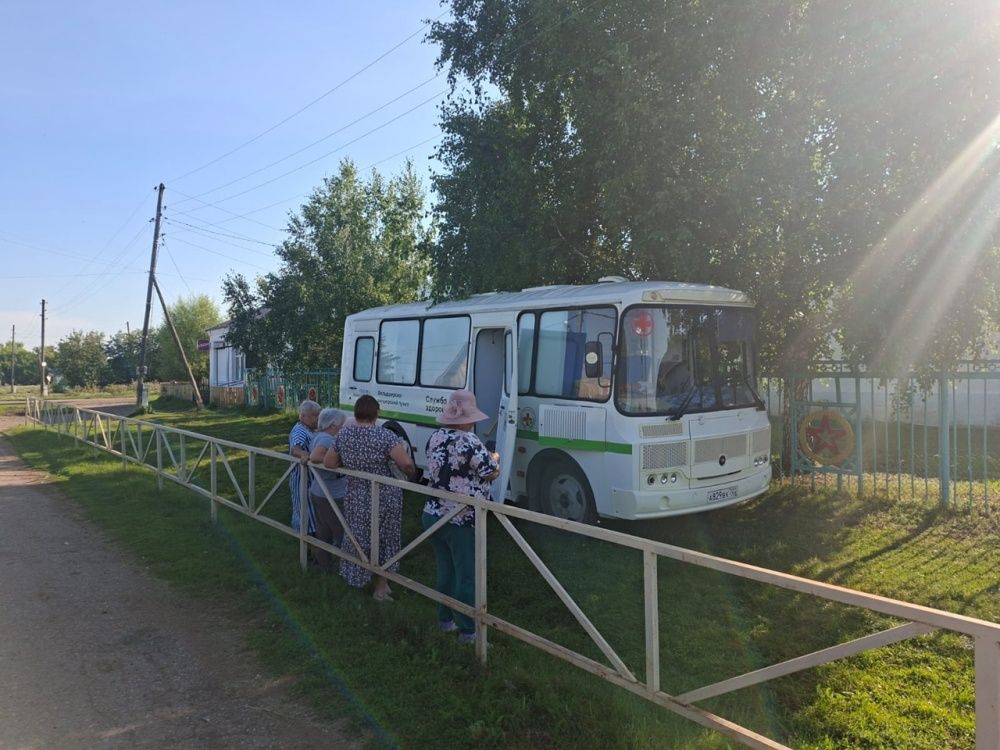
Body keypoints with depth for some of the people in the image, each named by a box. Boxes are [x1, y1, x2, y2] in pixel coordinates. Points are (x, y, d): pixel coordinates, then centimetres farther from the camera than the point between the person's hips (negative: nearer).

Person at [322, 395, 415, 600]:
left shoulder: (342, 435, -3)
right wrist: (410, 472, -2)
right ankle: (381, 586, 25)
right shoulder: (384, 435, -17)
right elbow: (406, 463, -24)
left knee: (360, 538, 20)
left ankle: (358, 578, 34)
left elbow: (328, 463, 7)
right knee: (385, 539, 14)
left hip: (357, 498, 3)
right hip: (386, 497, -3)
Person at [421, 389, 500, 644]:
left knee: (445, 570, 20)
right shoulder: (469, 442, -19)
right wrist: (494, 459, 10)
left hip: (433, 515, 7)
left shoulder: (435, 438, 5)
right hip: (461, 522, -7)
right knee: (467, 576, 4)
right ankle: (468, 631, 13)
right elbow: (493, 473, -13)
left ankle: (445, 619, 32)